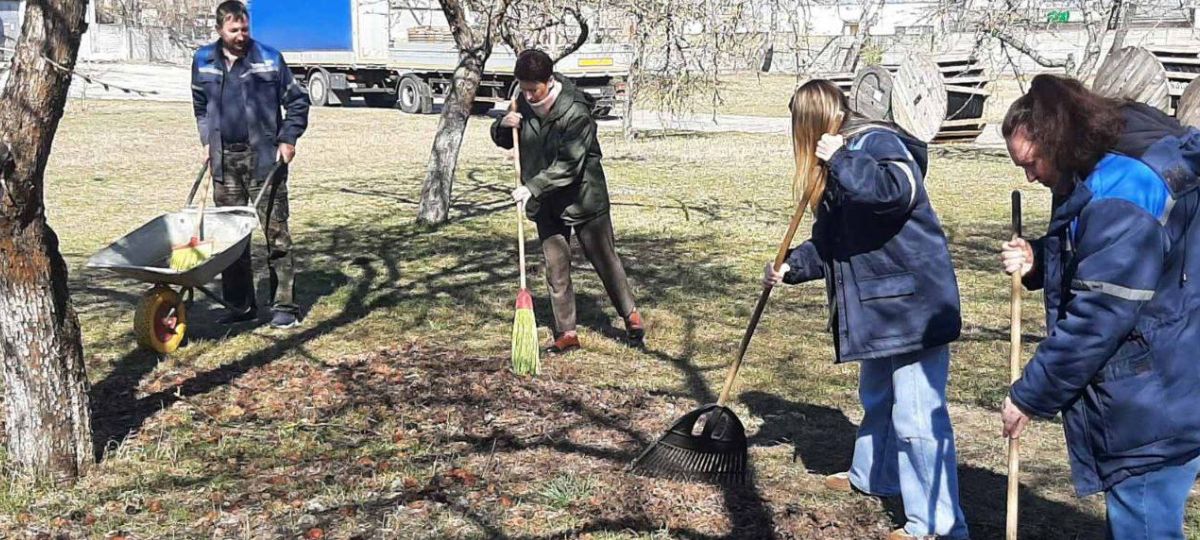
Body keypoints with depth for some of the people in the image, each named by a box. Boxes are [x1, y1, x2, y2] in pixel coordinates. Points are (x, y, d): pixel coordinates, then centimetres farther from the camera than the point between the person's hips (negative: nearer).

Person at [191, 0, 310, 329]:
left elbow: (298, 101, 4)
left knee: (275, 232, -3)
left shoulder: (269, 59, -3)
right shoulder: (203, 61, 8)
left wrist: (288, 139, -3)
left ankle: (284, 306, 3)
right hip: (224, 160, 4)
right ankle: (241, 306, 18)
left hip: (264, 158, -4)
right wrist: (207, 140, 13)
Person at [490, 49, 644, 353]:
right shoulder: (524, 104, -2)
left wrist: (532, 187, -31)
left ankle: (630, 316, 28)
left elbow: (568, 165, -28)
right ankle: (566, 333, 14)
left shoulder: (575, 111, -23)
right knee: (556, 269, 6)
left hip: (583, 198, -5)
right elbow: (503, 141, 11)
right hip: (546, 203, 6)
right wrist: (503, 125, -12)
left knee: (605, 260, 8)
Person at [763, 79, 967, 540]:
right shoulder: (842, 157, 15)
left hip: (912, 302, -11)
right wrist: (791, 266, 3)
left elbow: (898, 190, -36)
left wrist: (840, 160, -30)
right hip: (878, 306, 11)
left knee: (916, 416, -8)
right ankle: (872, 476, 47)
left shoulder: (876, 142, -14)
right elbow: (832, 243, 16)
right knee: (877, 397, 26)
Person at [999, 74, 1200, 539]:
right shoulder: (1103, 180, 10)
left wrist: (1029, 397, -16)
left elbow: (1098, 318, -26)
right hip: (1145, 402, 11)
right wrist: (1036, 261, 0)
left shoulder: (1121, 195, -23)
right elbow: (1099, 267, 22)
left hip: (1152, 413, -11)